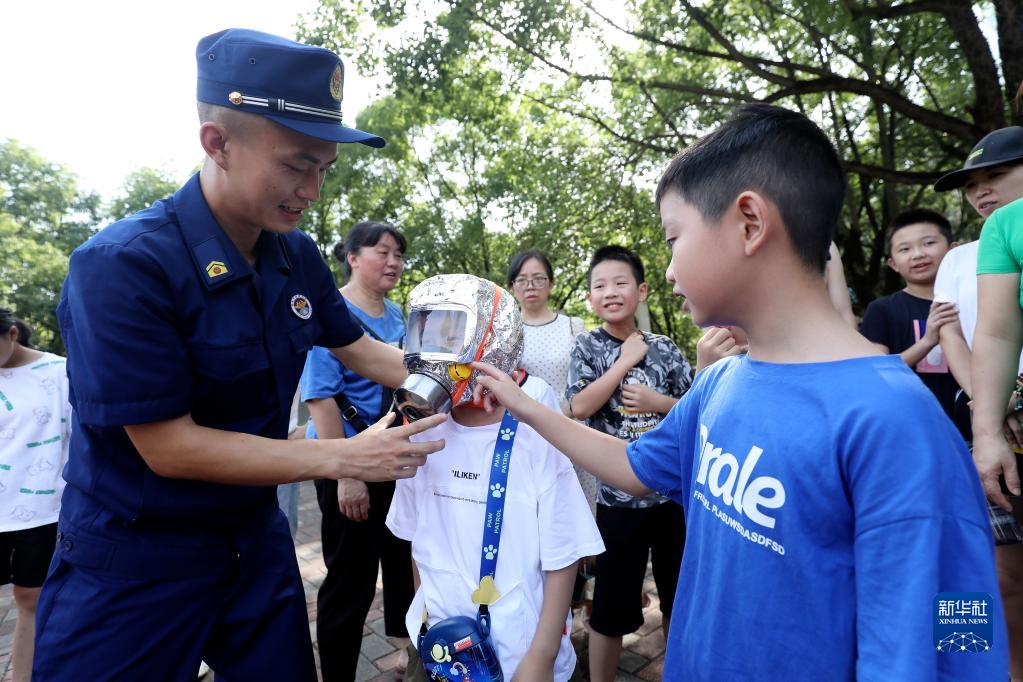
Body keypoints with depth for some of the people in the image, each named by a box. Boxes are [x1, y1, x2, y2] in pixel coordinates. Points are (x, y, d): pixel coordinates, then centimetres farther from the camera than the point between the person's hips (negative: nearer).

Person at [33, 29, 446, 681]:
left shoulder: (297, 255, -5)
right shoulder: (122, 266, -24)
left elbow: (361, 350, 7)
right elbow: (170, 448, -24)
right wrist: (345, 458, -24)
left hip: (257, 540, 6)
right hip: (134, 562, -5)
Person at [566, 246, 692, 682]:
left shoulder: (664, 348, 2)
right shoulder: (588, 346, -3)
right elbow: (580, 407, -17)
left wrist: (658, 402, -13)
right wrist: (626, 360, -15)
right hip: (618, 494, -3)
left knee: (678, 596, 20)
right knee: (611, 604, 8)